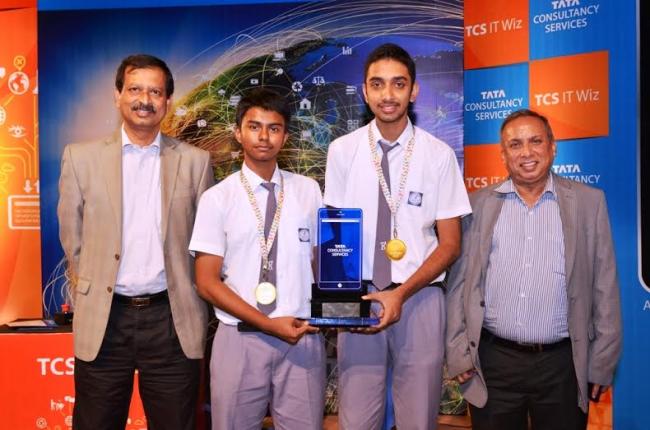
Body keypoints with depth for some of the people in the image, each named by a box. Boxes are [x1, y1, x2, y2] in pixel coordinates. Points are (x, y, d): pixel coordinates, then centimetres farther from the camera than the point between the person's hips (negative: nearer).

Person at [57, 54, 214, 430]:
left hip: (173, 319, 0)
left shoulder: (195, 161, 2)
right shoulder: (81, 157, 2)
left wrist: (193, 304, 7)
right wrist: (92, 294, 10)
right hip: (103, 320, 0)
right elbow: (73, 238, 8)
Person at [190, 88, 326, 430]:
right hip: (240, 338, -1)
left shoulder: (309, 191, 7)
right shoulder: (218, 198, -1)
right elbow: (207, 283, -4)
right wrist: (268, 324, -12)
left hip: (303, 337, 2)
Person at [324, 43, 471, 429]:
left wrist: (402, 294, -12)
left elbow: (450, 244, 0)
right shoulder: (342, 151, 0)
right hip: (358, 297, 1)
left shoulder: (439, 155, -3)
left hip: (420, 299, 0)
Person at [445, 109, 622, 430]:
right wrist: (458, 353, 1)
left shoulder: (588, 201, 2)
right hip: (492, 362, 1)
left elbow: (604, 287, 3)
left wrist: (602, 362, 2)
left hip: (562, 364, 0)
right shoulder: (479, 204, 3)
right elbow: (460, 281, 5)